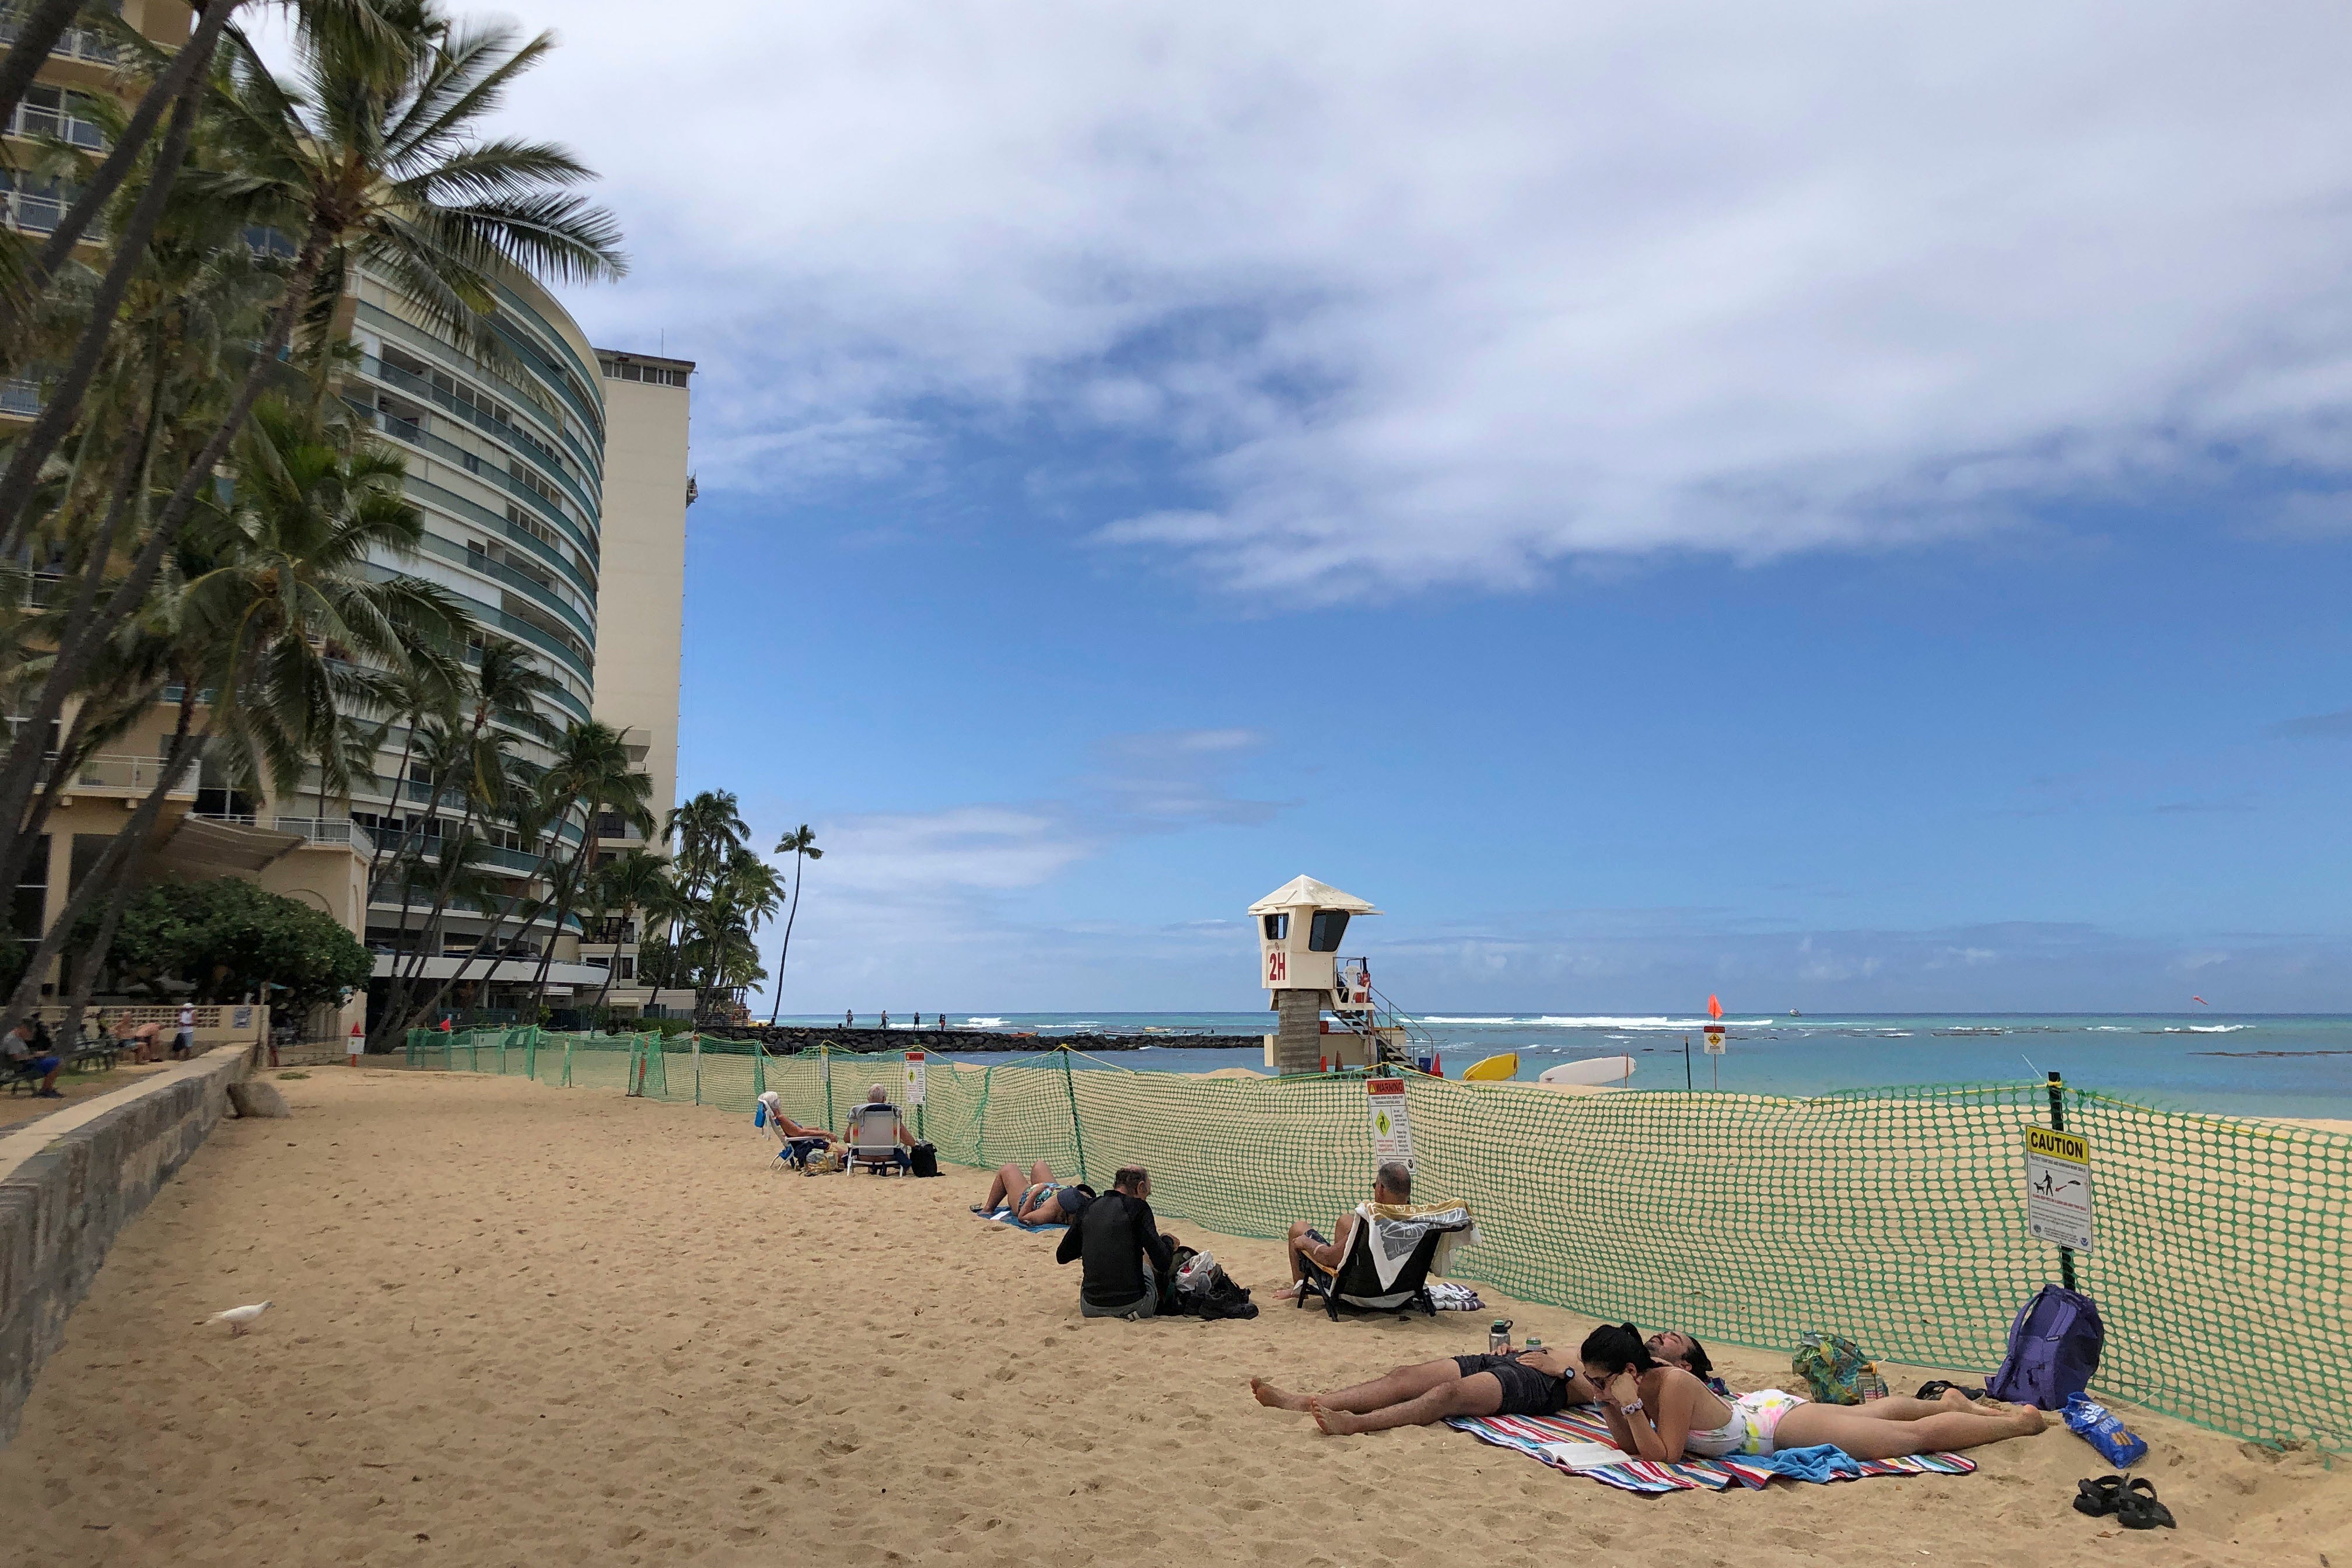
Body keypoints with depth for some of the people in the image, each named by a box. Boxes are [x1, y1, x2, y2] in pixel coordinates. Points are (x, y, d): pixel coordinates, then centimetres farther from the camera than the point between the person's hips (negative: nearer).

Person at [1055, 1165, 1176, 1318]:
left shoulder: (1089, 1208, 6)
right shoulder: (1138, 1207, -8)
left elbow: (1062, 1257, 16)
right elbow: (1163, 1263, -12)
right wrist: (1169, 1241, 10)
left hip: (1091, 1309, 3)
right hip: (1133, 1305, -3)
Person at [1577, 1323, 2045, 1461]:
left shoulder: (1672, 1384, -34)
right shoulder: (1638, 1383, -12)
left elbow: (1663, 1455, -32)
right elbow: (1630, 1444, 0)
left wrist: (1630, 1405, -40)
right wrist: (1609, 1405, -17)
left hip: (1783, 1421, -7)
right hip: (1758, 1408, 7)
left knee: (1920, 1435, 8)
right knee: (1873, 1413, 31)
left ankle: (2019, 1420, 24)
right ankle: (1948, 1403, 53)